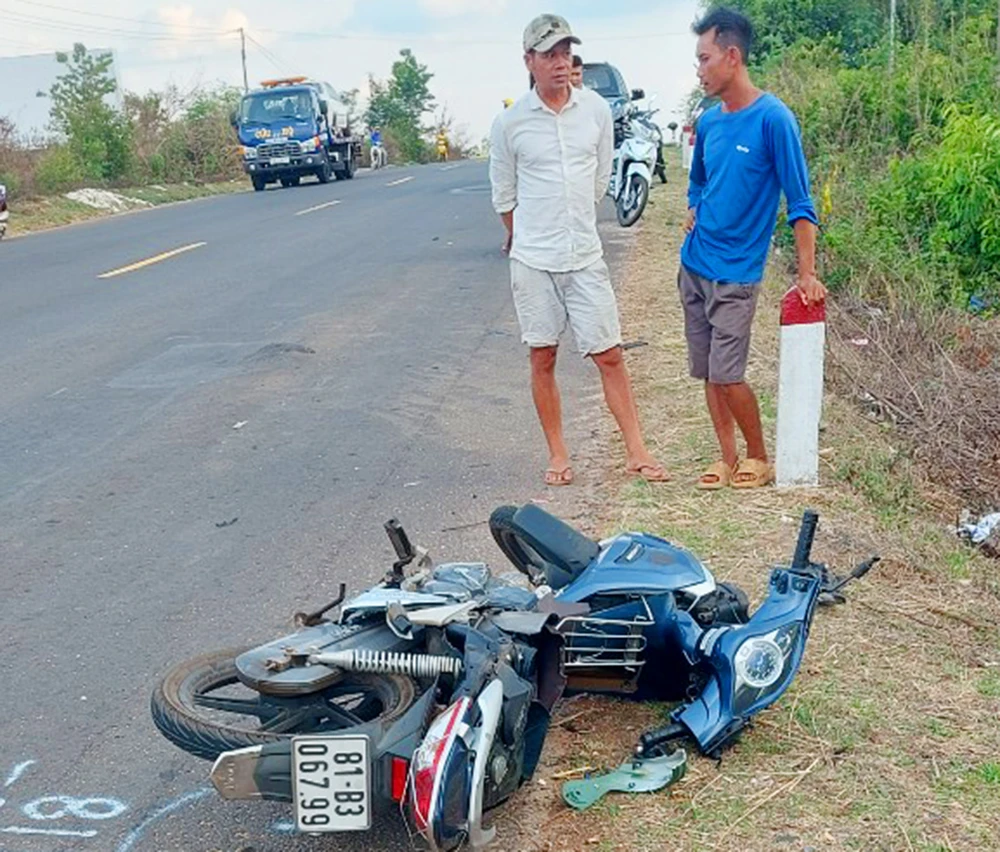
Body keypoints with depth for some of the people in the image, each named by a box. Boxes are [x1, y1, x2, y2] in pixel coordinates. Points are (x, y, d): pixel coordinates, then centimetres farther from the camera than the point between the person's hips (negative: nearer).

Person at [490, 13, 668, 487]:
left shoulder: (597, 110, 2)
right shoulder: (510, 123, -4)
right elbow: (503, 196, 7)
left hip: (585, 256, 1)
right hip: (533, 261, -1)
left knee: (609, 355, 1)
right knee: (543, 359, 6)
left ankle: (635, 452, 8)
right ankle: (557, 455, 18)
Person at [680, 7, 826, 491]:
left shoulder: (773, 119, -14)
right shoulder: (708, 121, 7)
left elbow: (799, 202, -15)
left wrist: (807, 275, -19)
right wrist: (694, 212, 5)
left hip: (735, 273, -6)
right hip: (693, 265, 7)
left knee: (727, 374, -7)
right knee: (707, 372, 9)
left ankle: (760, 460, 13)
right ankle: (728, 460, 21)